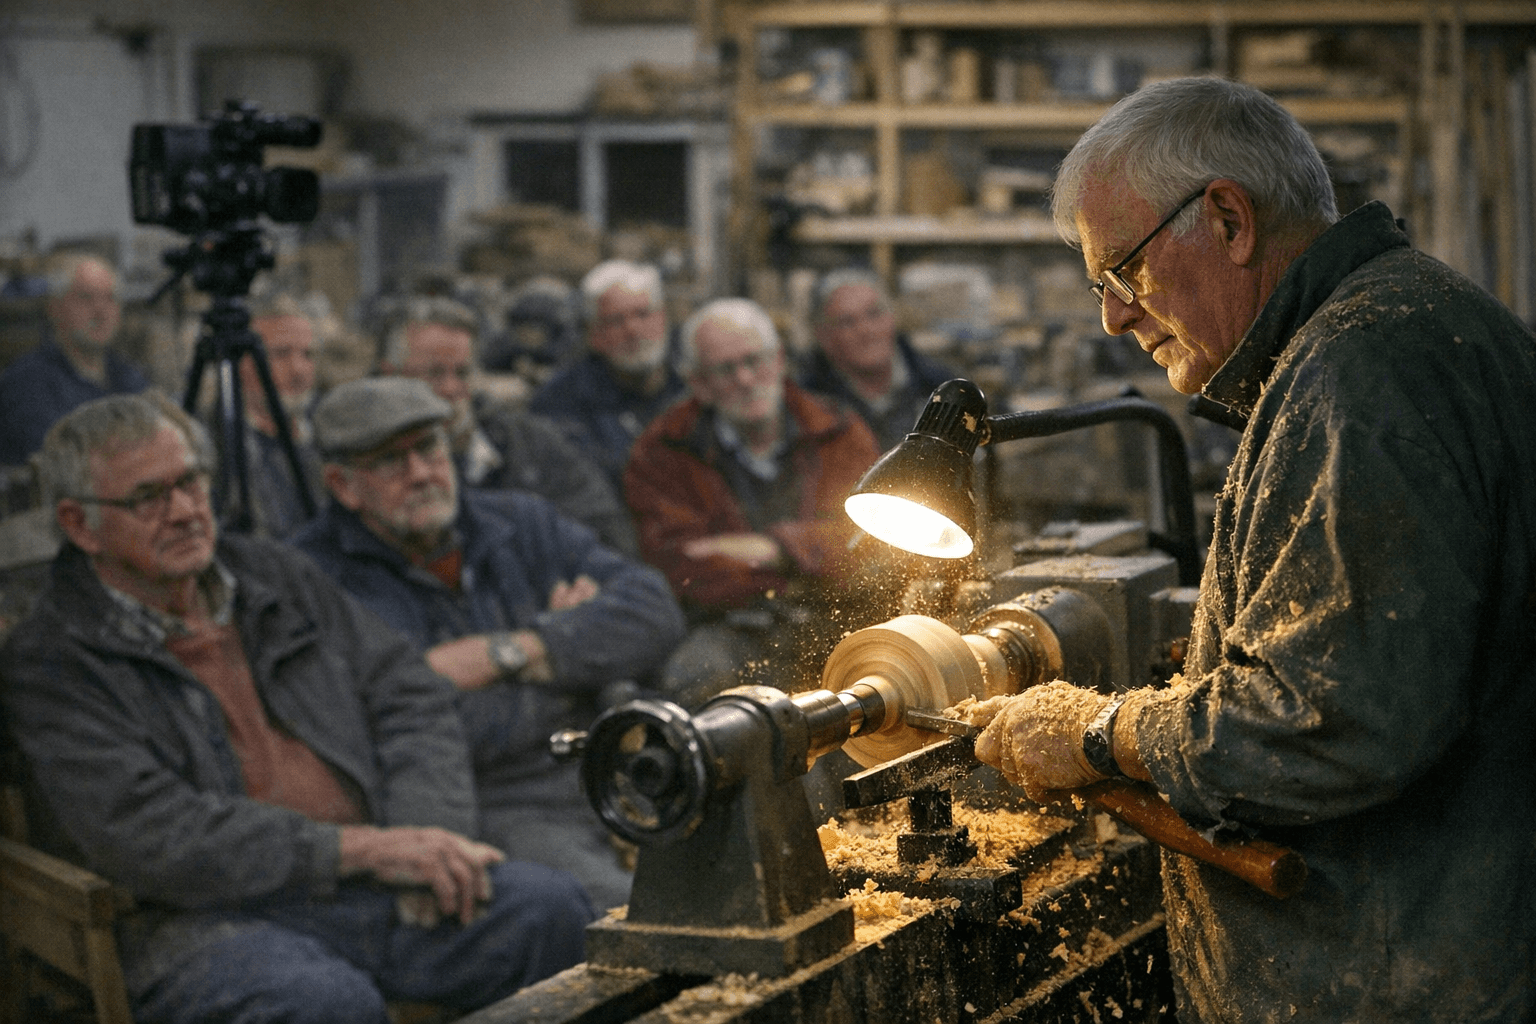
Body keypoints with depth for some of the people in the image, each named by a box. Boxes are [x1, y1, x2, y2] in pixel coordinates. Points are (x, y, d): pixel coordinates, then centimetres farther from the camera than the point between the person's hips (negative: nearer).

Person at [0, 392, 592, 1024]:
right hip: (205, 920, -6)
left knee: (546, 907, -18)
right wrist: (366, 848, -18)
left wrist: (428, 842, -4)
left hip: (360, 889, 6)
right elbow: (151, 836, -15)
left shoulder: (273, 577, 18)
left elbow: (411, 699, 16)